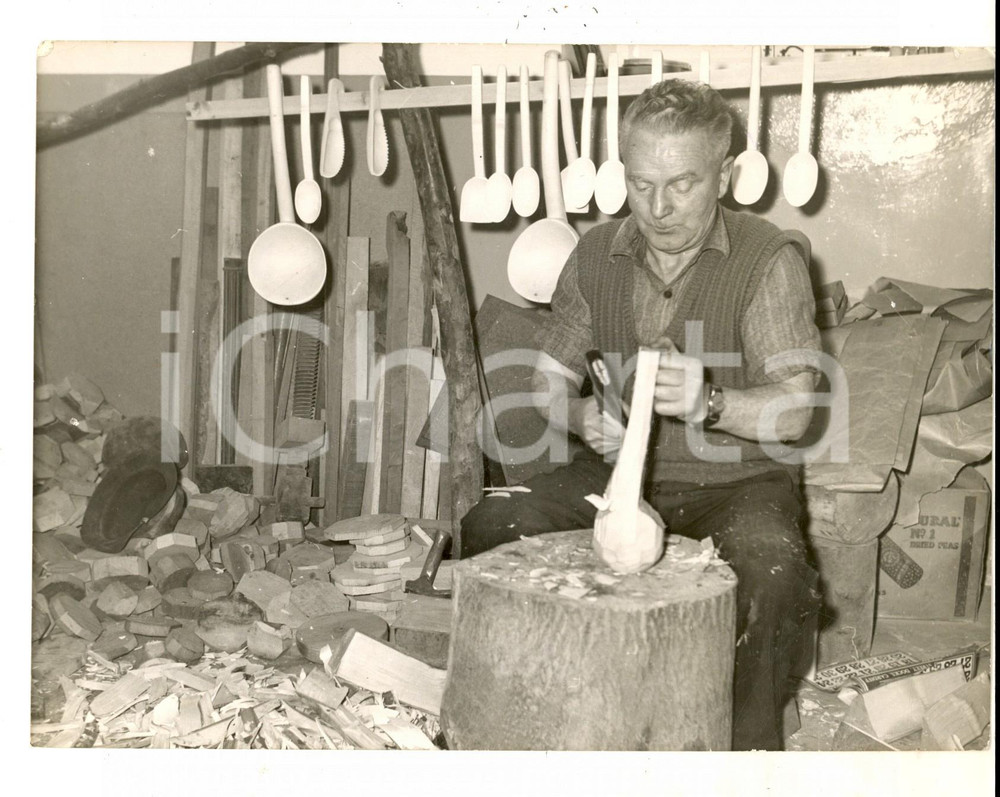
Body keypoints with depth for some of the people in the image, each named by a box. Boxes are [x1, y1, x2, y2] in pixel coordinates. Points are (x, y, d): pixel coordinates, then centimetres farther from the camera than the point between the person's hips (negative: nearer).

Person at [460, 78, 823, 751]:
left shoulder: (770, 259, -11)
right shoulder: (596, 256, 2)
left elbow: (792, 413, -15)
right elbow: (551, 380, 7)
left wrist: (708, 402, -36)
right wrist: (584, 417, -16)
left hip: (738, 476, -3)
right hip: (621, 468, 4)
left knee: (773, 572, -34)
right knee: (487, 530, -13)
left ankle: (752, 743, -8)